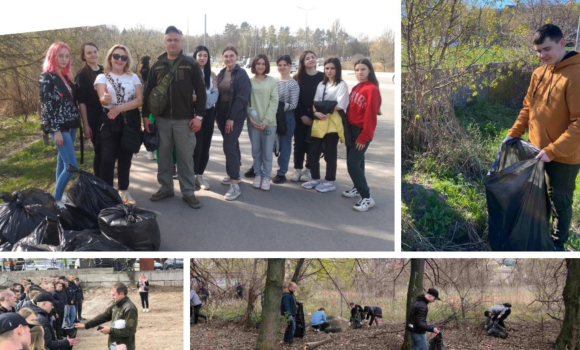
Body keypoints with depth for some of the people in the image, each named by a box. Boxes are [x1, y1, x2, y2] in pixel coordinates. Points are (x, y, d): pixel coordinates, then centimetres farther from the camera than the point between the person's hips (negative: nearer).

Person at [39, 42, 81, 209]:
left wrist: (78, 123, 11)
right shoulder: (47, 77, -11)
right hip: (59, 127, -8)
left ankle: (59, 194, 24)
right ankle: (55, 199, -2)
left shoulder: (65, 76, 12)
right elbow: (46, 105, -15)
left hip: (70, 125, 8)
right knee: (71, 165, -12)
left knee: (63, 161, 14)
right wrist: (56, 130, -18)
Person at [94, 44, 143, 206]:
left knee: (125, 158, 9)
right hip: (109, 122, -2)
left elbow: (139, 100, -4)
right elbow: (102, 99, -16)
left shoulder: (133, 77, 7)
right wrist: (105, 99, -41)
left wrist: (119, 108, -17)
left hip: (130, 122, 3)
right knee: (107, 159, -9)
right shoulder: (102, 77, 1)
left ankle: (124, 191, 20)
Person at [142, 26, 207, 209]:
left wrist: (199, 115, -9)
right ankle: (165, 188, 23)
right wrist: (145, 115, 3)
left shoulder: (191, 64, -1)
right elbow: (148, 92, 10)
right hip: (161, 119, 3)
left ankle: (188, 192, 10)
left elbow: (200, 92, -2)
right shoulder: (157, 65, 6)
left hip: (184, 120, -3)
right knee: (163, 156, 10)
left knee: (185, 157, 2)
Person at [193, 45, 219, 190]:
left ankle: (200, 175, 16)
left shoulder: (212, 75, 10)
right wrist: (192, 97, -25)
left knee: (205, 145, 6)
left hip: (208, 113, 4)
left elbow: (215, 93, 2)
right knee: (196, 146, -7)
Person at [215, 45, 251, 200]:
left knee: (229, 146, -13)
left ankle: (235, 185, -13)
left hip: (235, 116, -6)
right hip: (222, 114, 6)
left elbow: (242, 97, -15)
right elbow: (217, 95, 14)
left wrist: (231, 117, -18)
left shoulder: (241, 74, -9)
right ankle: (234, 174, 29)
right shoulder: (221, 74, 10)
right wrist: (217, 115, 8)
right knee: (232, 144, 16)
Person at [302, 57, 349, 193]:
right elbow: (315, 103, 9)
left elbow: (340, 105, -13)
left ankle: (330, 182, 11)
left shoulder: (342, 85, -3)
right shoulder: (321, 85, 16)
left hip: (333, 123, -6)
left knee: (330, 153, 1)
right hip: (319, 122, 6)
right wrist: (316, 112, -12)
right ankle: (315, 179, 21)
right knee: (313, 152, 7)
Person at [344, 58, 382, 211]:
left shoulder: (372, 89, -16)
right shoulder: (355, 88, 10)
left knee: (353, 163, -12)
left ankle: (367, 197, -7)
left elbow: (370, 115, -17)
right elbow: (350, 110, 12)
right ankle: (358, 187, 33)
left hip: (362, 131, -8)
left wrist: (364, 137, -16)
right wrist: (346, 128, 8)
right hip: (351, 128, 8)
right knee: (356, 161, 17)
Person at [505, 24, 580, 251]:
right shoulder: (539, 74, 4)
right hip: (538, 151, 7)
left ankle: (557, 245, 26)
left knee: (559, 202, 9)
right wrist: (513, 134, 5)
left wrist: (552, 150, -25)